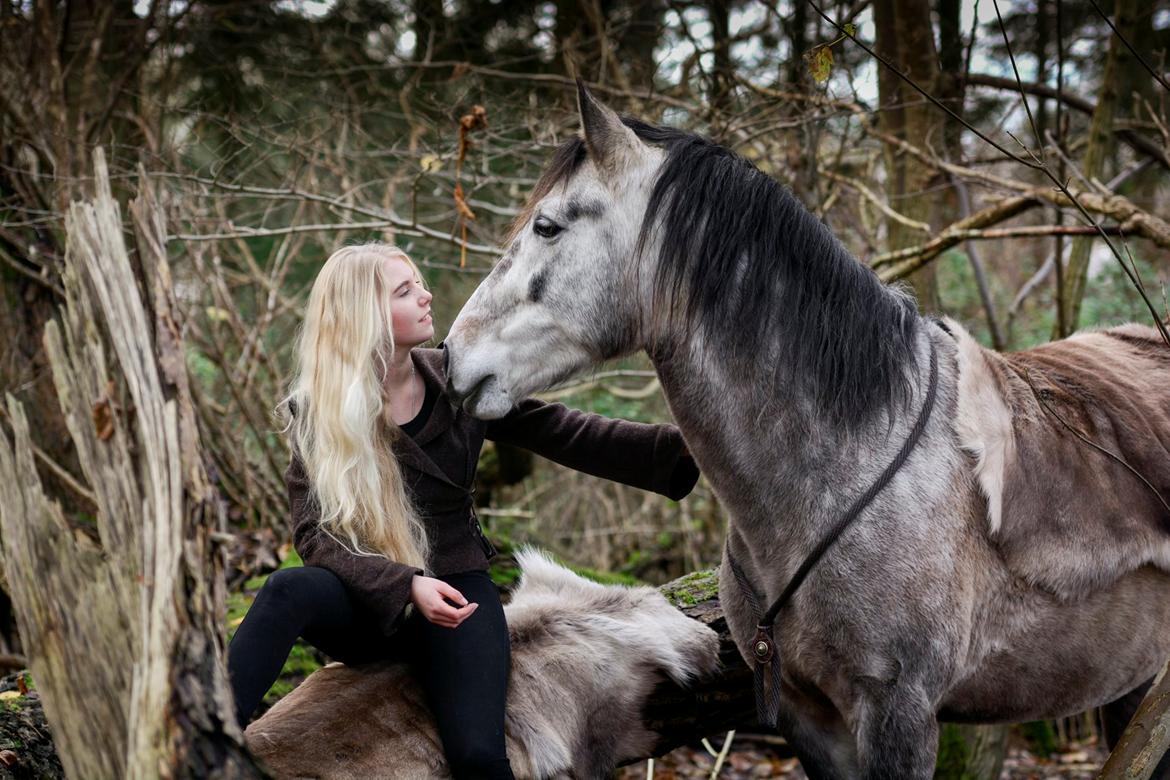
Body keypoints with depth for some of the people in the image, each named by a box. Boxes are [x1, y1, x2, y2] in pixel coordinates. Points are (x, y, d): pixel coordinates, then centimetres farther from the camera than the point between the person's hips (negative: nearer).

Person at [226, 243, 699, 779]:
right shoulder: (317, 412, -6)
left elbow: (571, 436, -4)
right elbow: (314, 534, -12)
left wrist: (684, 446, -14)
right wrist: (405, 586, -27)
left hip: (455, 590, 2)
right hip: (370, 603, -1)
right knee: (289, 591, -35)